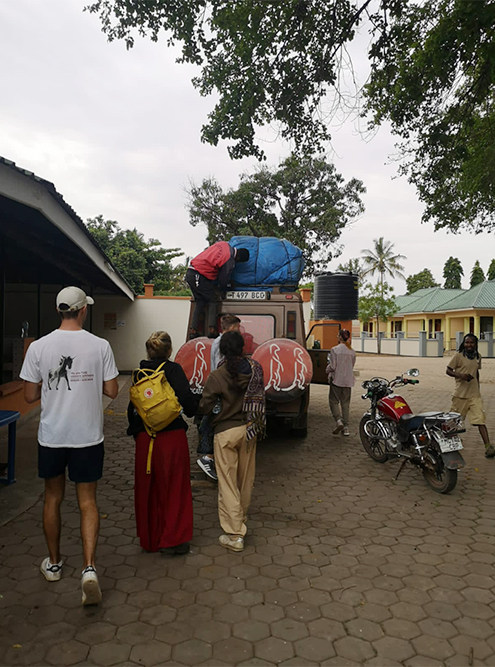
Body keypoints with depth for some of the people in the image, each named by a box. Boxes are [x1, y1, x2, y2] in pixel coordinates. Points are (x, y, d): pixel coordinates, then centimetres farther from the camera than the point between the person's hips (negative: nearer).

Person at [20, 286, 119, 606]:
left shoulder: (38, 347, -7)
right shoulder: (100, 345, -10)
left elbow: (30, 395, -2)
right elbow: (112, 391, -5)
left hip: (51, 436, 2)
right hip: (88, 436, -1)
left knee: (53, 498, 20)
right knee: (88, 501, 9)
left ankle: (54, 563, 35)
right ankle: (89, 568, -2)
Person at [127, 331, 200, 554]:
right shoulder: (173, 370, -10)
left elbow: (132, 408, 10)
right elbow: (188, 402, -16)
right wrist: (198, 398, 6)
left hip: (145, 438, 5)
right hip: (172, 437, -4)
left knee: (148, 488, 16)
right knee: (173, 488, 8)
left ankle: (149, 539, 29)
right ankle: (171, 541, 17)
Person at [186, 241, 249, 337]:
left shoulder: (223, 244, 9)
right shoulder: (230, 262, -13)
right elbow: (223, 280, -3)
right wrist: (224, 290, 20)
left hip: (190, 273, 8)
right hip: (199, 277, -8)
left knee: (200, 302, 16)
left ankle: (193, 330, 12)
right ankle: (211, 329, -4)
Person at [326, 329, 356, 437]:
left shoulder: (335, 350, -12)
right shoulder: (352, 352, 4)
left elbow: (332, 366, -13)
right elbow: (352, 366, 11)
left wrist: (327, 370, 8)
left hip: (337, 379, -5)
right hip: (348, 380, 5)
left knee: (334, 401, 8)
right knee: (345, 403, 10)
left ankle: (338, 420, -10)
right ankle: (346, 427, 10)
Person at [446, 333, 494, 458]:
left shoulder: (478, 356, 10)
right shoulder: (458, 355, -6)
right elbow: (448, 370, -5)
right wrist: (460, 375, -22)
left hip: (475, 394, 3)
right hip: (460, 394, -3)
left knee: (480, 420, -8)